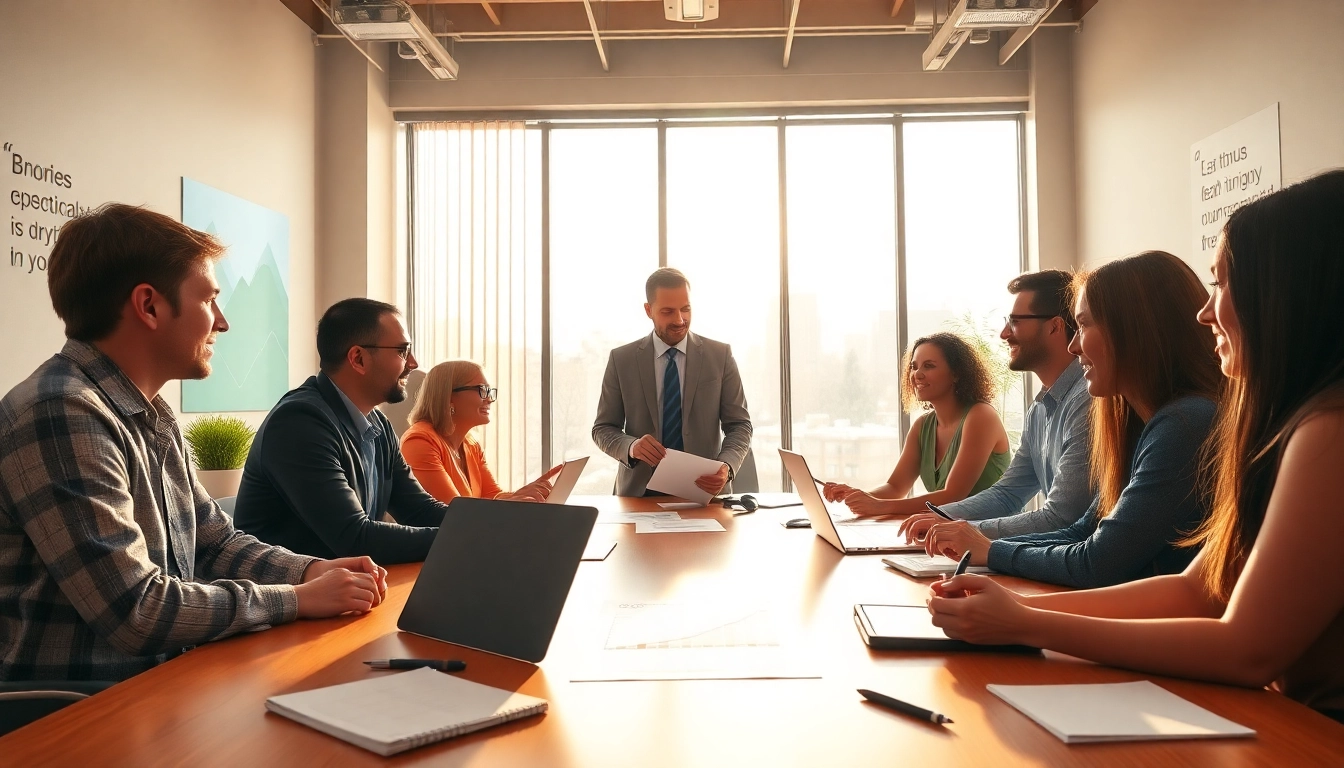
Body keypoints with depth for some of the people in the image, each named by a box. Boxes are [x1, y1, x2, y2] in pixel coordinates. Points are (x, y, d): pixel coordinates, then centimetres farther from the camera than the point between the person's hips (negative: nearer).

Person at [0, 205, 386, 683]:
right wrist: (300, 599, -14)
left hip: (159, 678, 8)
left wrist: (313, 571, -3)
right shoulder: (62, 414, -21)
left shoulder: (154, 418, 10)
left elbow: (214, 544, 15)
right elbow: (138, 611, -24)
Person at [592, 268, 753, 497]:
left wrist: (727, 467, -16)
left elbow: (740, 425, 4)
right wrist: (631, 447, -15)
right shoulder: (621, 359, 3)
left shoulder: (720, 355, 3)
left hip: (705, 489, 0)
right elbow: (603, 428, 7)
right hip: (641, 491, 0)